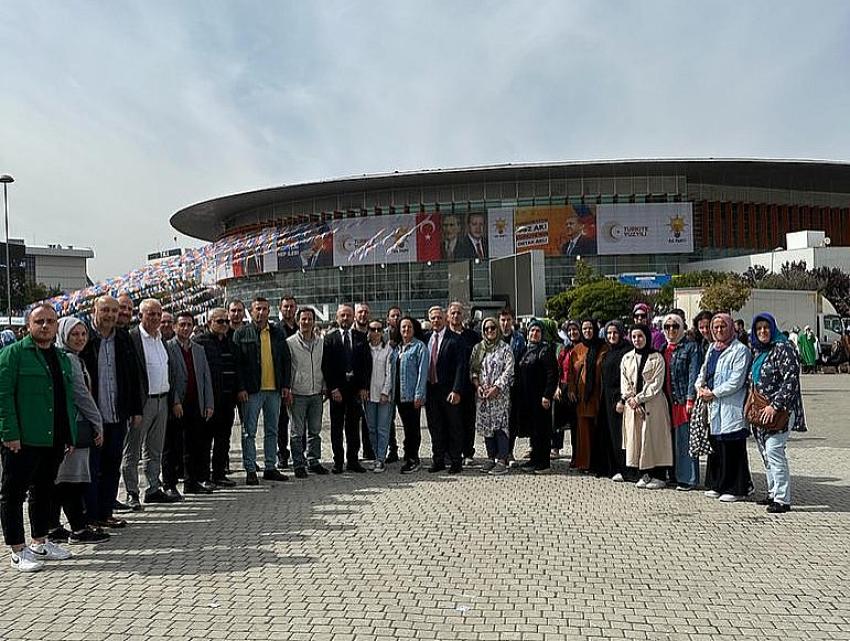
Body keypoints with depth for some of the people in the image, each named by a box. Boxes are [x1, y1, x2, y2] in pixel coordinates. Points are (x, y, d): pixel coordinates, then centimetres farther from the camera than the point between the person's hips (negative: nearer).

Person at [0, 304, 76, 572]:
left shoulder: (62, 358, 16)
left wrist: (70, 435, 13)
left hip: (54, 440, 7)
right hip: (22, 441, -7)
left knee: (44, 491, 16)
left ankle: (40, 544, 28)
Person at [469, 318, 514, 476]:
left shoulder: (505, 349, -1)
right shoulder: (477, 348, 11)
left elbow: (508, 371, -7)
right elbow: (472, 370, 11)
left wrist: (495, 388, -14)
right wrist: (478, 386, -5)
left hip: (500, 393, -4)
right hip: (482, 394, 4)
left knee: (500, 426, -7)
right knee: (486, 426, 7)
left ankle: (502, 461, -4)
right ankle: (491, 458, 17)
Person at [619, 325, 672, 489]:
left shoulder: (657, 358, -3)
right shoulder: (627, 358, 11)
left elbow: (657, 384, -8)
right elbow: (624, 382, 7)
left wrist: (639, 398, -12)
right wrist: (629, 399, -9)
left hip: (653, 404, -4)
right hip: (632, 406, 4)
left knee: (654, 437, -3)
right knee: (636, 438, 3)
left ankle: (658, 476, 3)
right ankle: (643, 475, 10)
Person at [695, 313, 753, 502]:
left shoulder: (740, 350, -7)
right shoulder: (712, 349, 17)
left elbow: (736, 381, -14)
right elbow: (704, 371, 23)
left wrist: (713, 393, -11)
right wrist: (700, 386, 3)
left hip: (732, 408, -7)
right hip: (713, 408, 7)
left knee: (733, 449, -4)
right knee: (715, 445, 10)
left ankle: (736, 488, 4)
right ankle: (717, 485, 20)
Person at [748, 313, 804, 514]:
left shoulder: (783, 348, -11)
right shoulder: (757, 351, 15)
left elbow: (791, 380, -18)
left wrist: (775, 405, -21)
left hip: (779, 411, -9)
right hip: (759, 411, 9)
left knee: (774, 451, -12)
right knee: (765, 452, 13)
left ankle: (783, 499, -7)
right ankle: (773, 492, 24)